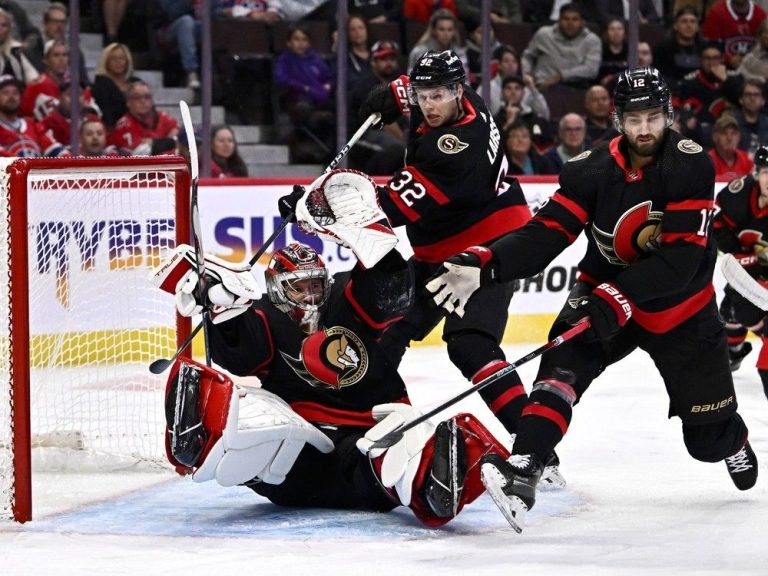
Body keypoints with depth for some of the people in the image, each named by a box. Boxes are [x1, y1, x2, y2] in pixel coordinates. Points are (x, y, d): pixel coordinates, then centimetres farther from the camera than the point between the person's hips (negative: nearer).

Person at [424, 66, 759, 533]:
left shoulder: (692, 166, -22)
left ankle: (734, 441, 46)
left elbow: (680, 257, -28)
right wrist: (481, 267, -33)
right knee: (563, 366, -29)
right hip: (606, 292, 1)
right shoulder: (592, 170, -13)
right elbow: (546, 233, -18)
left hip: (681, 307, -1)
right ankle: (521, 471, -40)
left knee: (709, 436, 8)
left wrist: (615, 300, -38)